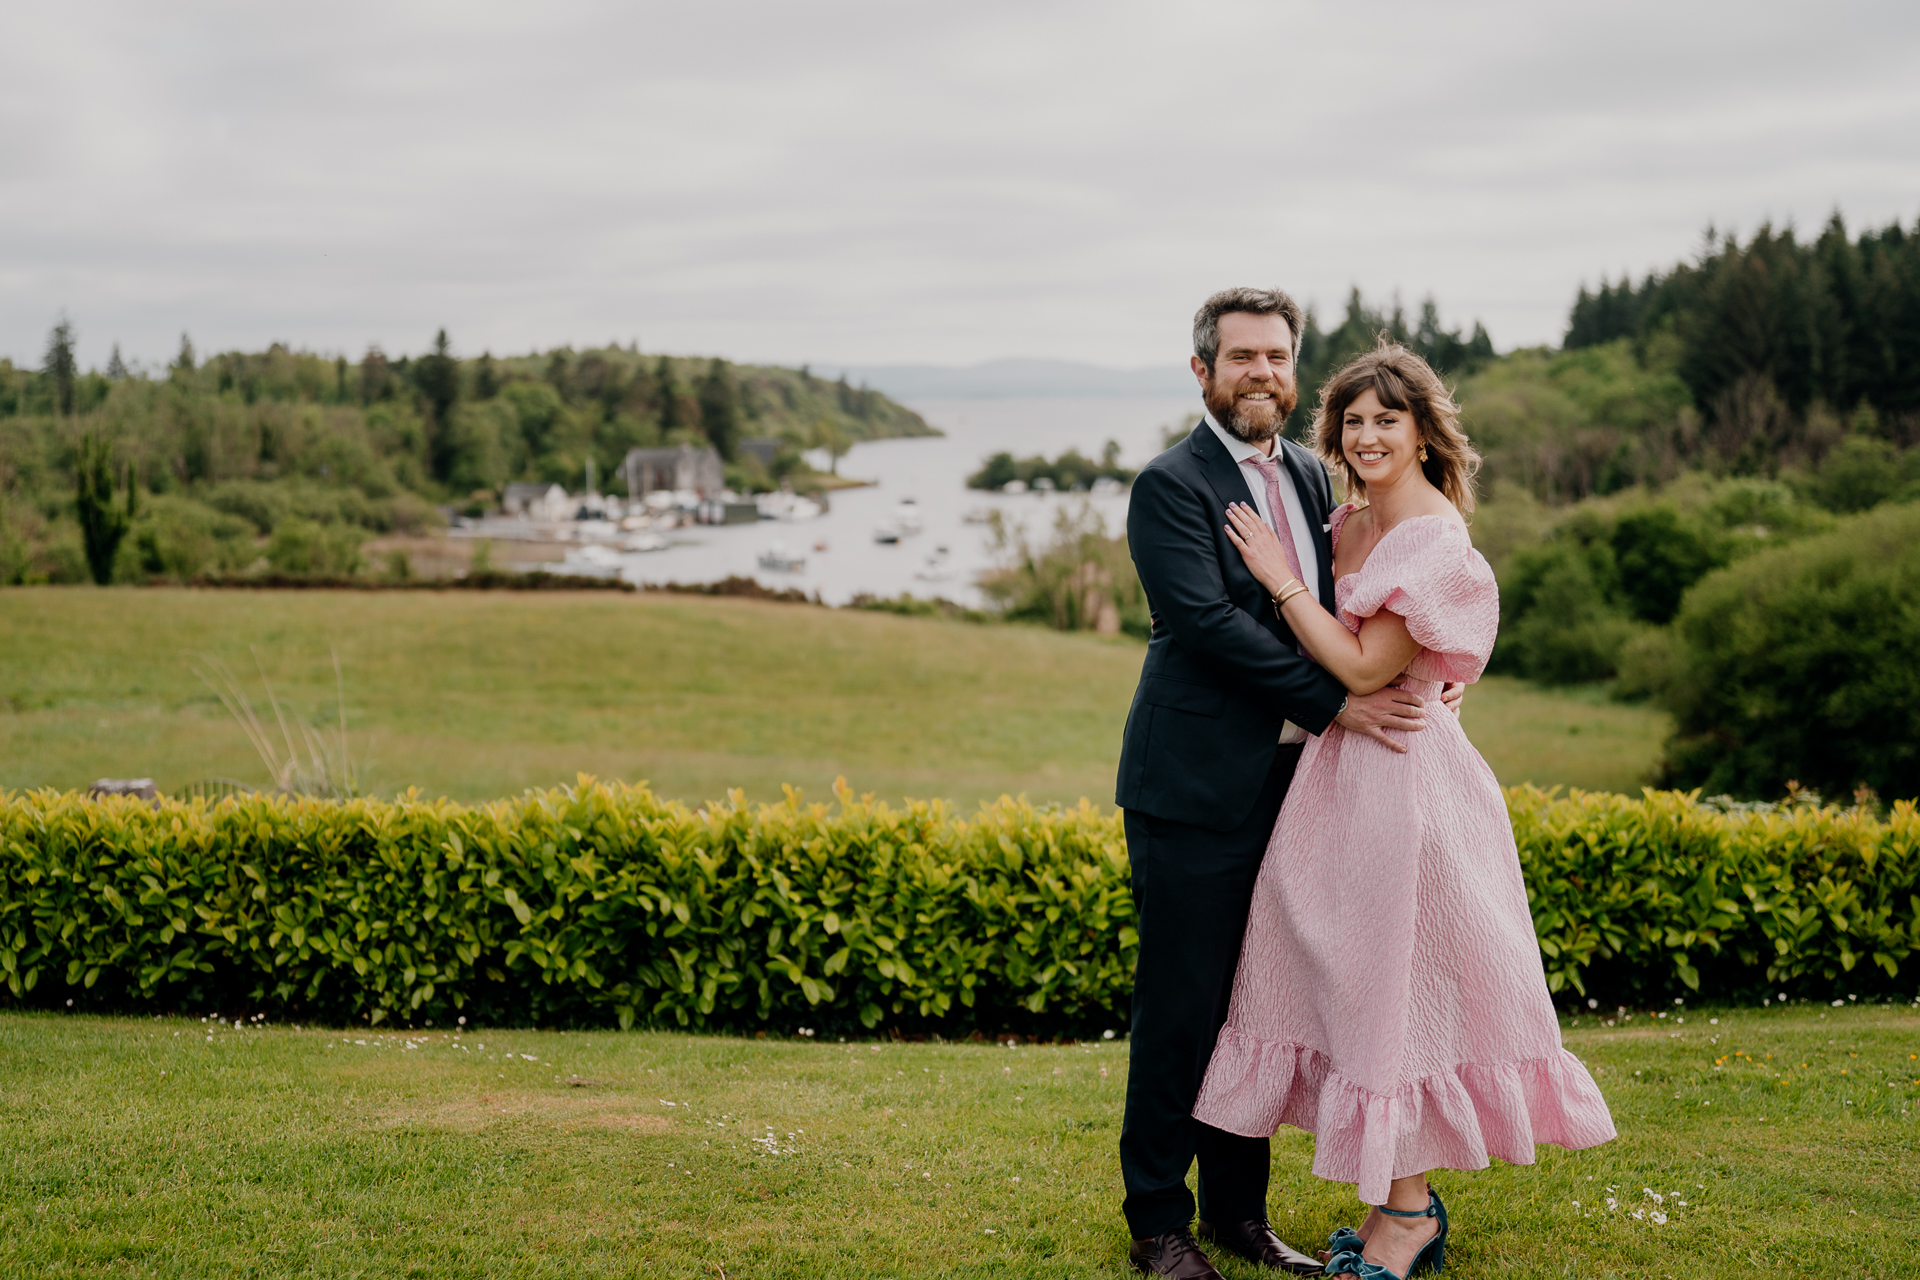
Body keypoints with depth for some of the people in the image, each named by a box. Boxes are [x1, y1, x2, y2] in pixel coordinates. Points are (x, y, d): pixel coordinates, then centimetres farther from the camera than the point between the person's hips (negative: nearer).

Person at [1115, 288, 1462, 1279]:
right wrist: (1336, 702, -19)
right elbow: (1208, 621, -18)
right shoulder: (1171, 484, -9)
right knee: (1181, 1007, -1)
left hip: (1286, 781, 7)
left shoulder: (1311, 477, 14)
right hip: (1197, 786, -7)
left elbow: (1332, 609, 19)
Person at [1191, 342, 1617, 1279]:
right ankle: (1400, 1201, 23)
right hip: (1344, 775, 9)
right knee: (1358, 983, 12)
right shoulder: (1350, 522, 10)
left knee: (1396, 982, -1)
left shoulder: (1438, 541, -15)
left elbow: (1363, 667, -18)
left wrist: (1282, 577, -12)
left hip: (1405, 778, -9)